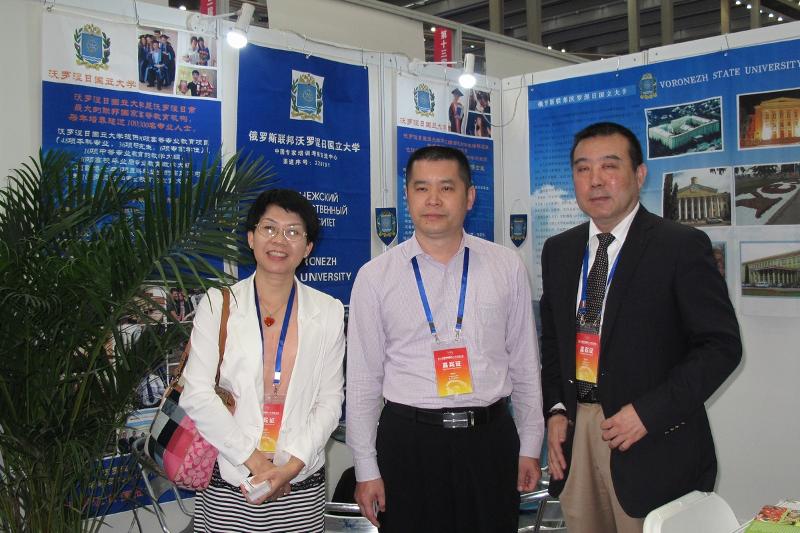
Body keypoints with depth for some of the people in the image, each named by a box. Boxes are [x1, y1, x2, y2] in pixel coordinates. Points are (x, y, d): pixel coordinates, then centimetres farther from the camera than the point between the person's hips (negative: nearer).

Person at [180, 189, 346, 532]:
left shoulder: (328, 312, 4)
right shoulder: (218, 304, 0)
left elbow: (330, 399, 1)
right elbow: (196, 394, -6)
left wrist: (293, 464, -11)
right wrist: (254, 461, -11)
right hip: (229, 481, -1)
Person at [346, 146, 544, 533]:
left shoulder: (507, 267, 2)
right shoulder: (375, 276, -1)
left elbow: (526, 364, 7)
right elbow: (363, 380, 1)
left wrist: (530, 446, 8)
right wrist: (366, 469, 1)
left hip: (491, 439, 1)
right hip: (409, 442, -1)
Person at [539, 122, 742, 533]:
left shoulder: (681, 246, -8)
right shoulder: (558, 251, 9)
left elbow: (722, 345, -10)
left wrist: (649, 412, -16)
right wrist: (555, 409, 3)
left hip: (653, 443, -4)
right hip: (574, 432, 5)